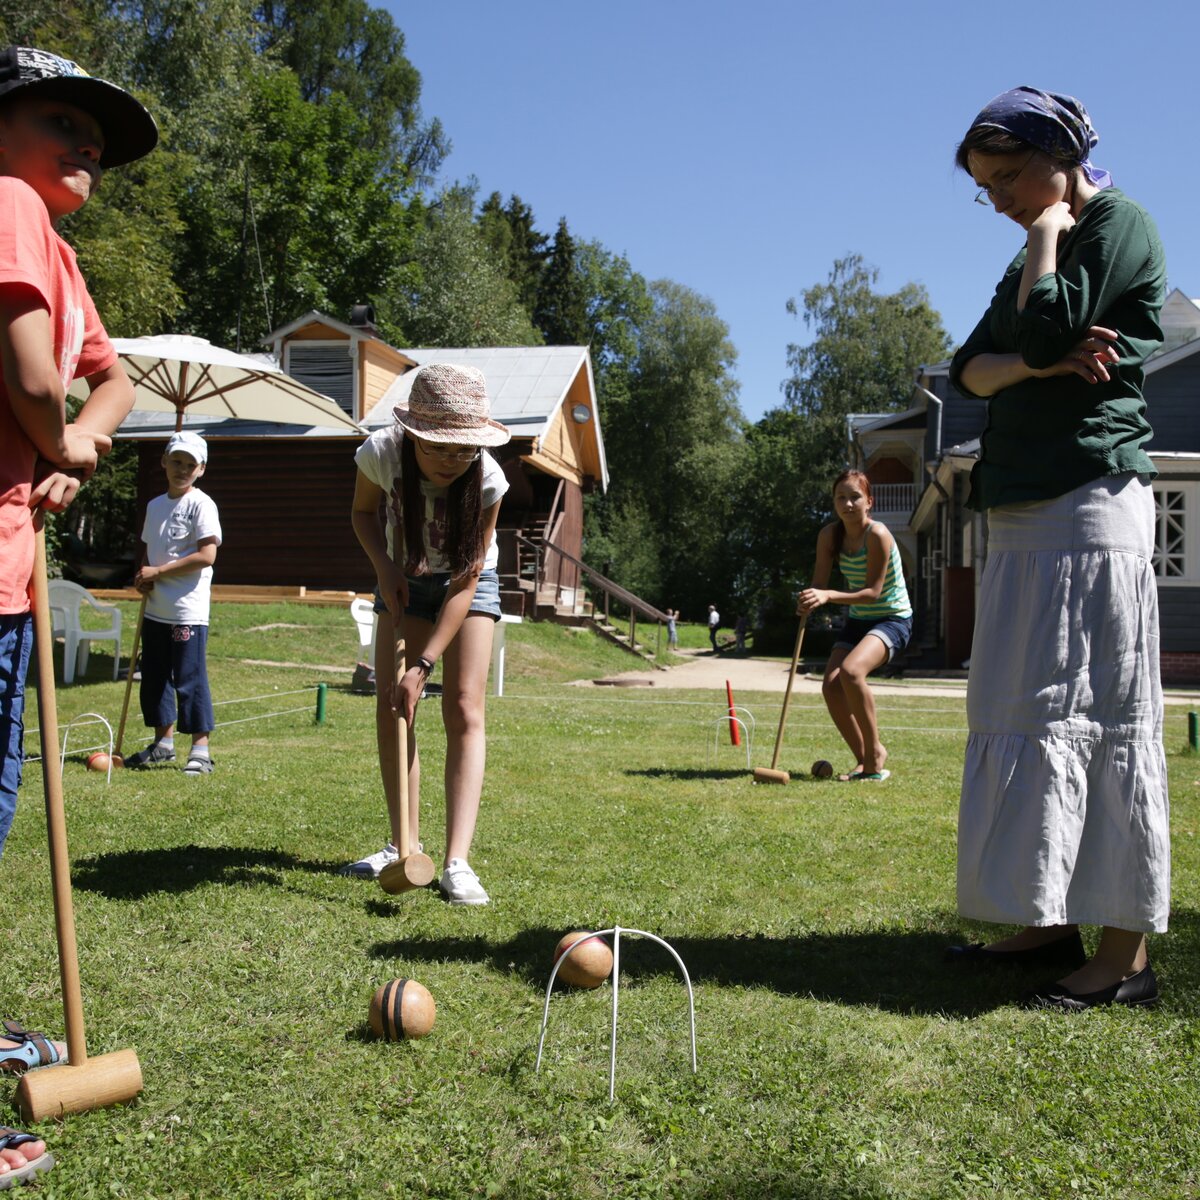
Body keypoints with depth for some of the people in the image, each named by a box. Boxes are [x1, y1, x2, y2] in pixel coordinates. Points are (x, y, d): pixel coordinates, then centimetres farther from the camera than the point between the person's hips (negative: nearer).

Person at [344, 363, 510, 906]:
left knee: (464, 710, -13)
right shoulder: (381, 453, -28)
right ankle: (403, 845, 7)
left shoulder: (487, 480, -34)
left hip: (467, 582, -2)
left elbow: (466, 581, -28)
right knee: (390, 705, -4)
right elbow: (363, 512, -4)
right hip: (404, 580, 3)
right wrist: (385, 569, -21)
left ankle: (457, 861, -17)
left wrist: (423, 665, -32)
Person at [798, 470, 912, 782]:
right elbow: (819, 583, -3)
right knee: (831, 686, -11)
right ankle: (864, 759, 6)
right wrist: (809, 600, -27)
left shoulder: (877, 535, -21)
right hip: (859, 619, 7)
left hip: (893, 619, -7)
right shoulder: (829, 536, -2)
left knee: (851, 671, -32)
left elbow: (873, 591, -24)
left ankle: (874, 753, -14)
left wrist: (828, 596, -36)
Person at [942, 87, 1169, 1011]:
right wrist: (1036, 365, -9)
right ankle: (1052, 920, 14)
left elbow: (1049, 329, -17)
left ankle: (1127, 951, -7)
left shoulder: (1121, 224, -2)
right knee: (1020, 714, 7)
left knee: (1091, 714, -11)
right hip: (1021, 515, 9)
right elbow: (971, 367, 10)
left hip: (1091, 504, -9)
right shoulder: (1037, 258, 23)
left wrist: (1049, 234, -2)